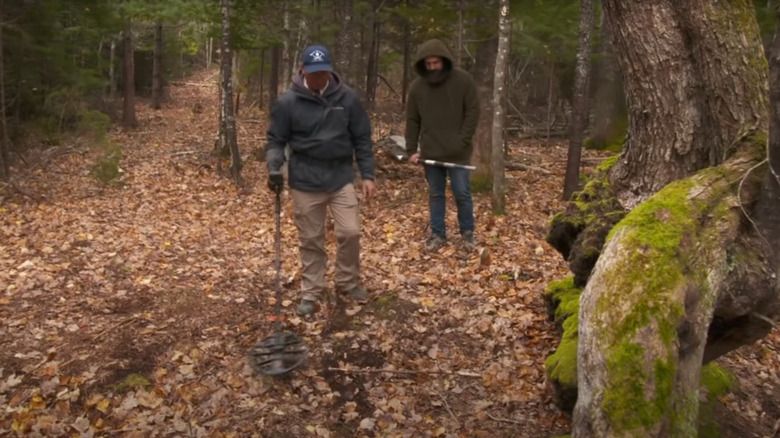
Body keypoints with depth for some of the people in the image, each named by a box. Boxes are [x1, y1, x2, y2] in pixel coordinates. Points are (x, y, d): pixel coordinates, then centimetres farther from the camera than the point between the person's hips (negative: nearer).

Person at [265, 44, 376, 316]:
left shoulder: (347, 98, -2)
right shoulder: (288, 102, -6)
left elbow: (362, 139, 4)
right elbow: (276, 140, 1)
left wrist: (368, 175, 0)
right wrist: (274, 169, -16)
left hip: (341, 178, 1)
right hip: (305, 181, -1)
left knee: (350, 232, -1)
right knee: (311, 240, 7)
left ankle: (348, 283, 23)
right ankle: (311, 292, 22)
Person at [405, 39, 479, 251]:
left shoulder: (463, 80, -6)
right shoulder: (417, 86, 1)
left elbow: (473, 112, -5)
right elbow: (412, 120, 6)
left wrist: (462, 142, -12)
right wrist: (411, 150, 0)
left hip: (458, 152, -2)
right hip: (430, 152, 3)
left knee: (462, 193, 5)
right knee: (435, 194, 11)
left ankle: (467, 232, 22)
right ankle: (437, 233, 22)